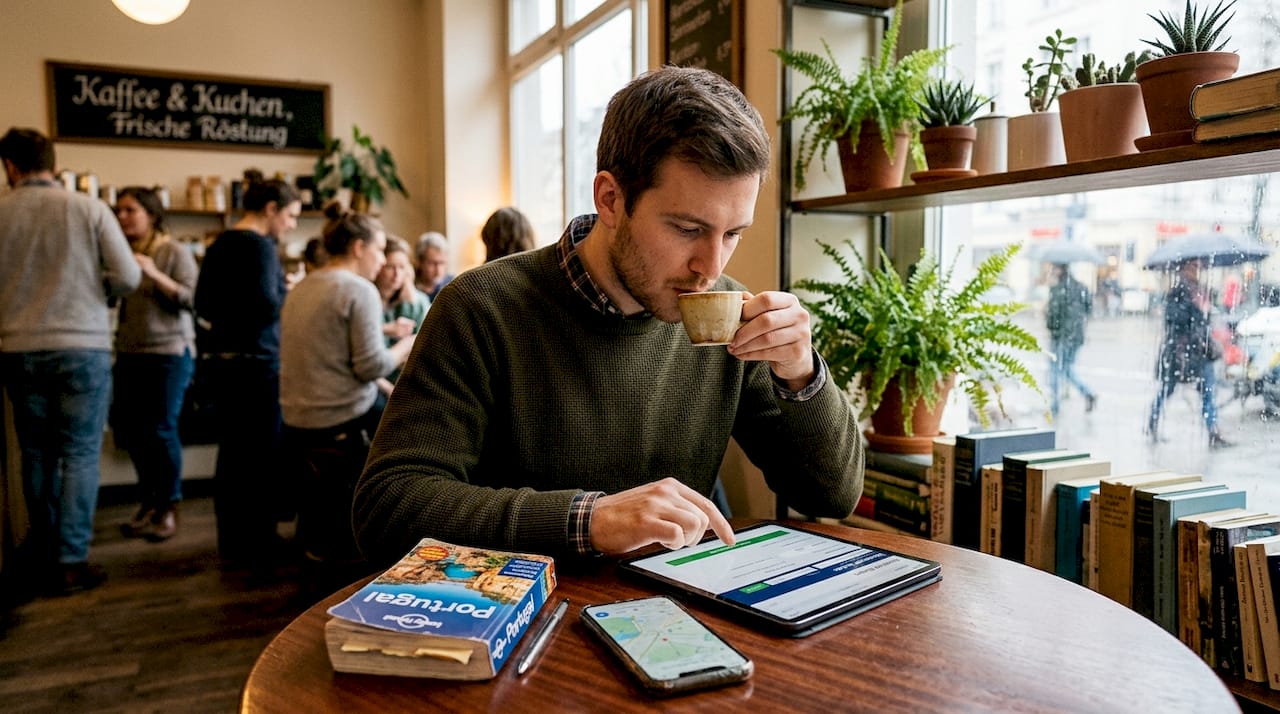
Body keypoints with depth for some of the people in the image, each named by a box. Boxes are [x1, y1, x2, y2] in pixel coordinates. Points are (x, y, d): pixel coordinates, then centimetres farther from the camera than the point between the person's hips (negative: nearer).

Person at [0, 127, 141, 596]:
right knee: (80, 454, 4)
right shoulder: (89, 209, -4)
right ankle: (71, 563, 4)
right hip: (82, 348, -2)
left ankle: (44, 555, 27)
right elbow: (129, 277, -6)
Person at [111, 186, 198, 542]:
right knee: (129, 428, 9)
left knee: (161, 430, -3)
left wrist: (155, 274, -22)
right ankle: (148, 502, 25)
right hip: (129, 353, 6)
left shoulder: (176, 252, -6)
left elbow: (192, 300, -13)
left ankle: (169, 508, 11)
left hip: (170, 352, -6)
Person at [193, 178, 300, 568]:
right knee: (262, 454, -1)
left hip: (220, 359, 9)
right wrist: (292, 294, -5)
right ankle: (258, 546, 5)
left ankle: (231, 541, 23)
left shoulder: (217, 245, 14)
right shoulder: (260, 245, -12)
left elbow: (202, 303, 19)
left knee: (231, 452, 14)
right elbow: (267, 307, -23)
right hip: (256, 361, -9)